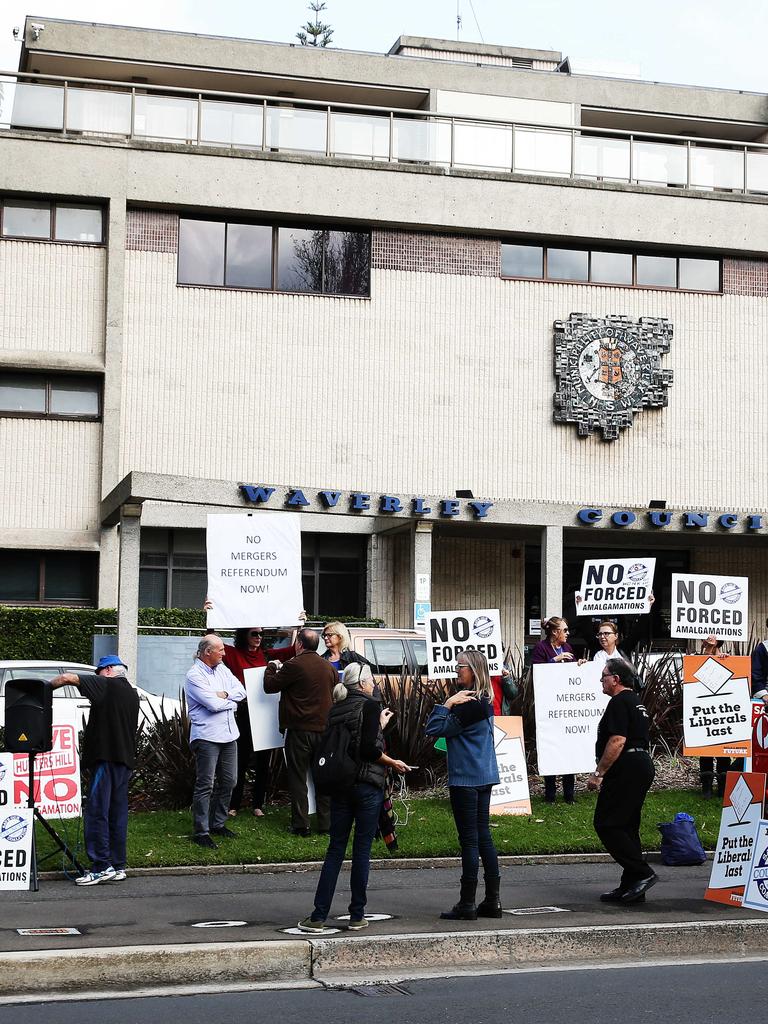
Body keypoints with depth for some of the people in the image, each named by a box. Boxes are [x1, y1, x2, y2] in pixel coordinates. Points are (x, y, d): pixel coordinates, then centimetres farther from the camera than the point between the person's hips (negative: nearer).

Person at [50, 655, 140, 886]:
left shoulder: (107, 685, -7)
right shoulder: (132, 694, 18)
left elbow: (68, 678, -13)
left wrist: (47, 687, 3)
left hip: (105, 758, -9)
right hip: (125, 759, 9)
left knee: (96, 812, -7)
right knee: (117, 813, 10)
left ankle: (101, 866, -10)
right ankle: (118, 866, 12)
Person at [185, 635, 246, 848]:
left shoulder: (222, 669, 13)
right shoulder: (194, 676, -12)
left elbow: (241, 691, 6)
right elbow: (213, 704, -20)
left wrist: (225, 694, -12)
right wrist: (232, 701, -2)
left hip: (228, 734, 8)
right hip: (207, 737, -8)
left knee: (228, 782, 12)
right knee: (205, 786, -6)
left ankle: (218, 823, 25)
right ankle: (200, 832, 0)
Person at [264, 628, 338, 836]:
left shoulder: (294, 665, -13)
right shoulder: (329, 668, 7)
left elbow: (270, 686, -5)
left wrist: (272, 667, 14)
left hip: (299, 731, -5)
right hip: (324, 730, 5)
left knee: (298, 778, 3)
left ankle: (301, 825, 2)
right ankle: (326, 823, 15)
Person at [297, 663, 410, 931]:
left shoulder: (335, 709, 10)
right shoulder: (370, 705, -9)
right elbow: (369, 749, -18)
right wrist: (393, 763, -3)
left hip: (340, 785, 5)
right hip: (367, 785, -5)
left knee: (335, 849, 8)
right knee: (362, 850, 3)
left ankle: (318, 916, 4)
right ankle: (357, 916, 9)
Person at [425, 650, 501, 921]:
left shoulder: (468, 705, -19)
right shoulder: (484, 701, 10)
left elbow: (434, 729, -17)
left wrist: (447, 704, -12)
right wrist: (452, 704, 6)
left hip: (466, 779, -9)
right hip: (484, 776, 9)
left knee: (469, 840, -4)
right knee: (483, 837, 13)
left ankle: (467, 904, 1)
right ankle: (492, 901, 16)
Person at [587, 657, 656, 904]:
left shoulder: (619, 702, -11)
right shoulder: (636, 702, 21)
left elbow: (618, 740, -20)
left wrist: (598, 773, -17)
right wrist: (604, 774, 27)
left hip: (626, 769, -11)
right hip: (643, 765, 11)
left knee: (606, 824, -7)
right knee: (627, 826, 12)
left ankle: (642, 873, -11)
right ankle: (631, 886, 13)